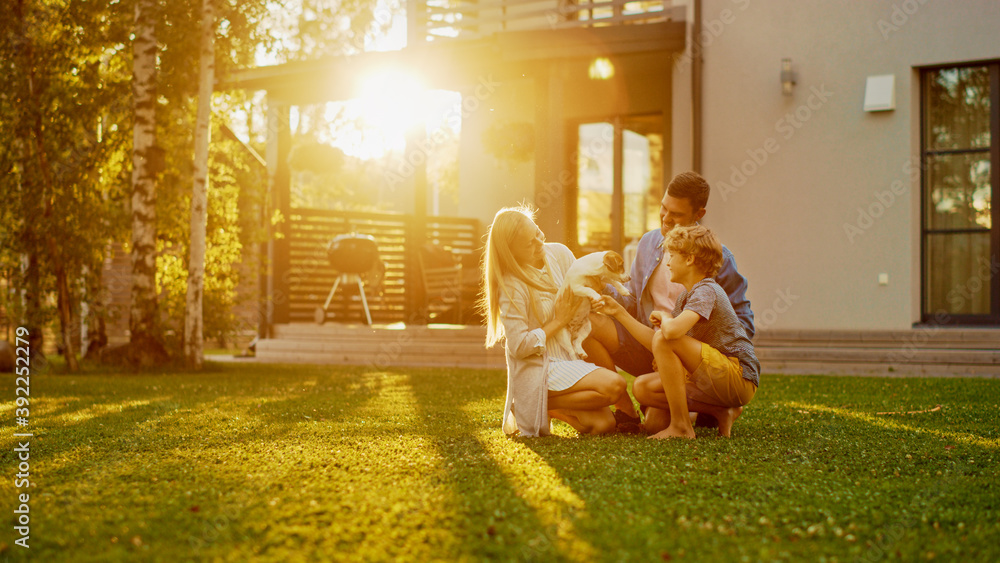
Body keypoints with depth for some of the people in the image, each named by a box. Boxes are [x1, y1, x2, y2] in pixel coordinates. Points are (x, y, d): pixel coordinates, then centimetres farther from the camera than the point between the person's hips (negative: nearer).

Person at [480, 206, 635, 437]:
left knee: (604, 424, -8)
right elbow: (519, 346, -20)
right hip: (537, 369, -7)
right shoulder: (511, 287, -19)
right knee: (613, 386, -24)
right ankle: (533, 407, -10)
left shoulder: (559, 254, 1)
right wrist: (558, 322, -15)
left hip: (569, 358, 7)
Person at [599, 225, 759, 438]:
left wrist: (663, 316, -10)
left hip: (740, 377, -10)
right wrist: (619, 312, 12)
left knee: (665, 340, -23)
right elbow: (656, 343, 12)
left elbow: (672, 331, -34)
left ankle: (681, 427, -17)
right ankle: (721, 412, 2)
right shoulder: (685, 297, 14)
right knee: (642, 388, 4)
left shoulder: (707, 291, -16)